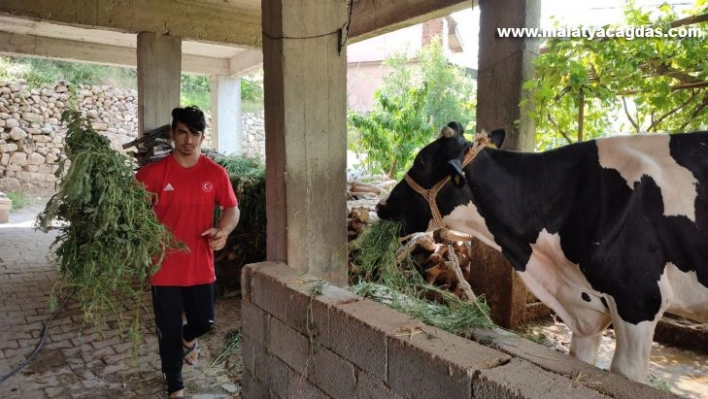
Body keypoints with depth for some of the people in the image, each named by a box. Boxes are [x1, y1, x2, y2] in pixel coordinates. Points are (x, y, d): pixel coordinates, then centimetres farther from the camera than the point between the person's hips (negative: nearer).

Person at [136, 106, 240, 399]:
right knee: (168, 329, 9)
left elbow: (232, 208, 7)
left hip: (201, 265, 2)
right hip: (165, 266, -1)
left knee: (204, 320, 12)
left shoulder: (216, 173, -2)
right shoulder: (153, 172, -7)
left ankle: (188, 337, 50)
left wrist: (224, 230, -14)